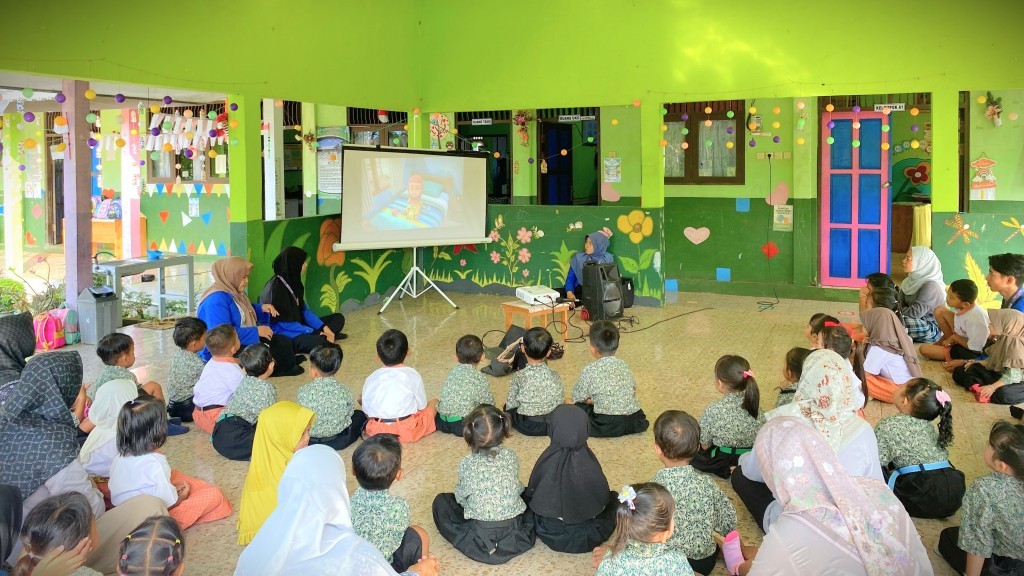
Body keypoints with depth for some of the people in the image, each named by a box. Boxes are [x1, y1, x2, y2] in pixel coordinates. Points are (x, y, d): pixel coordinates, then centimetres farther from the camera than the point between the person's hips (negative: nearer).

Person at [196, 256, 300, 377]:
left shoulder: (235, 293, 11)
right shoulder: (216, 300, -21)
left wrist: (262, 309, 7)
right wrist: (256, 331, -25)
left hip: (243, 343, 10)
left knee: (285, 342, -3)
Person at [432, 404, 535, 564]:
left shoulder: (466, 464, -9)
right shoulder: (511, 457, -3)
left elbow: (461, 498, 3)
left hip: (481, 539, -2)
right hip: (515, 535, 3)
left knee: (441, 501, 15)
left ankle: (468, 539, 9)